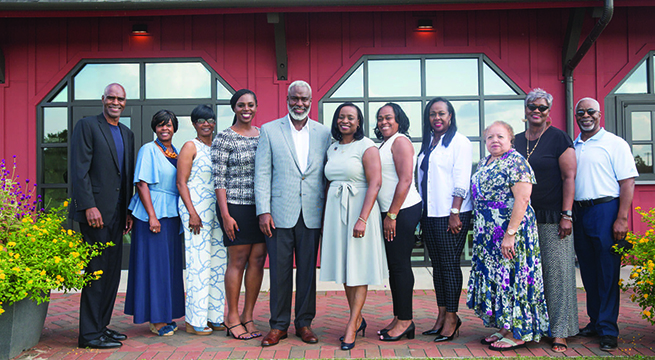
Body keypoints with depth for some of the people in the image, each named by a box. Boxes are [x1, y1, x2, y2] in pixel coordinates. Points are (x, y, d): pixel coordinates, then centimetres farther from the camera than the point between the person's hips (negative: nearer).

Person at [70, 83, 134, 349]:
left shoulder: (127, 134, 18)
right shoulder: (87, 126, -3)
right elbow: (80, 170, -11)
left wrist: (129, 211, 14)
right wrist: (89, 206, -18)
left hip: (117, 213, 7)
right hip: (96, 211, -7)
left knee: (112, 272, 9)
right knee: (97, 271, -6)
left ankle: (101, 325, 19)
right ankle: (90, 334, 2)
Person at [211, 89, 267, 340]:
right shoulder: (224, 138, -3)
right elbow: (218, 179, -6)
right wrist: (225, 215, -13)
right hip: (236, 206, -5)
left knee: (258, 260, 4)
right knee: (238, 261, -1)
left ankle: (248, 316, 15)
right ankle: (232, 318, 11)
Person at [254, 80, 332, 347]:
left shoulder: (324, 133, 9)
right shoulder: (269, 130, 5)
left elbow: (328, 175, 9)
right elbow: (262, 173, 1)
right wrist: (263, 211, -7)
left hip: (312, 214, 2)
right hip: (280, 213, -1)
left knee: (308, 270, 8)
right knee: (279, 271, 3)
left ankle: (304, 323, 21)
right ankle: (278, 325, 16)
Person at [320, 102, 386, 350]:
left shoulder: (367, 147, -7)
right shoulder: (332, 149, 13)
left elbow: (375, 183, -15)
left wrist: (363, 219, -22)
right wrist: (325, 217, 13)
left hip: (359, 210, -7)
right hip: (335, 211, 7)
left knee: (359, 268, -1)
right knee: (344, 267, 10)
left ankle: (351, 327, 3)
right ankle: (358, 320, 23)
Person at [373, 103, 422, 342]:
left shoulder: (400, 140, -8)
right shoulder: (384, 144, 20)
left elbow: (405, 180, -17)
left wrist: (392, 215, -18)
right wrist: (387, 215, 13)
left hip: (403, 211, -9)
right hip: (390, 212, 9)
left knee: (400, 264, -5)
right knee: (394, 266, 11)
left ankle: (405, 321, 2)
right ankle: (399, 318, 18)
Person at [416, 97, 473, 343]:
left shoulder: (459, 142, -4)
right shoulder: (427, 143, 17)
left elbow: (461, 181, -11)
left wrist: (455, 213, -17)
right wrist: (420, 211, 14)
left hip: (451, 214, -7)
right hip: (429, 213, 7)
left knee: (450, 264, -4)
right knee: (437, 264, 10)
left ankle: (451, 317, 3)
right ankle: (442, 314, 17)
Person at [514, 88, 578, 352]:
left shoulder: (559, 138, -2)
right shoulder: (516, 141, 12)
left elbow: (569, 177, -7)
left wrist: (567, 215, -13)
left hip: (553, 219, -4)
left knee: (557, 272, -2)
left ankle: (559, 333, 4)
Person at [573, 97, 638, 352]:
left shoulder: (614, 143, -2)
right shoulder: (572, 147, 14)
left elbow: (628, 181, -8)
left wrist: (621, 218, -15)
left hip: (605, 210, -5)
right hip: (578, 213, 5)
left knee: (607, 273, -2)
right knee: (588, 273, 11)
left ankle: (608, 330, 5)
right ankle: (595, 322, 23)